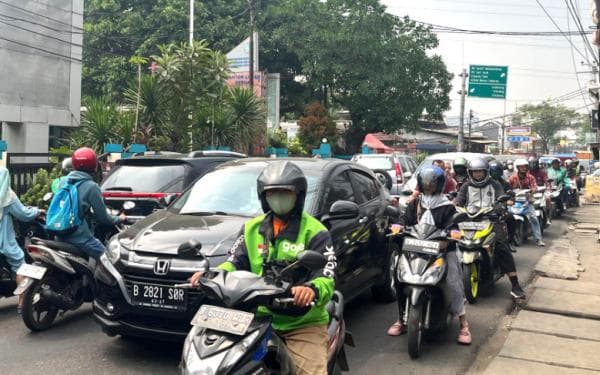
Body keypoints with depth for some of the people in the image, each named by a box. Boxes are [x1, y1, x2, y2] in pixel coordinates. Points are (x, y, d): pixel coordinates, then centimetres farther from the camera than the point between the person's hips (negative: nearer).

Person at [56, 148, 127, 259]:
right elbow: (102, 217, -8)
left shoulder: (65, 181, 7)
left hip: (60, 234, 8)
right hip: (79, 236, -8)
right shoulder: (91, 186, -13)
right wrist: (119, 219, 10)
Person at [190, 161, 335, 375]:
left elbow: (327, 278, -15)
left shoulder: (314, 231, -5)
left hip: (303, 324, -4)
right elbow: (236, 263, 7)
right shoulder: (252, 228, 12)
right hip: (259, 319, 4)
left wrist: (312, 289, -39)